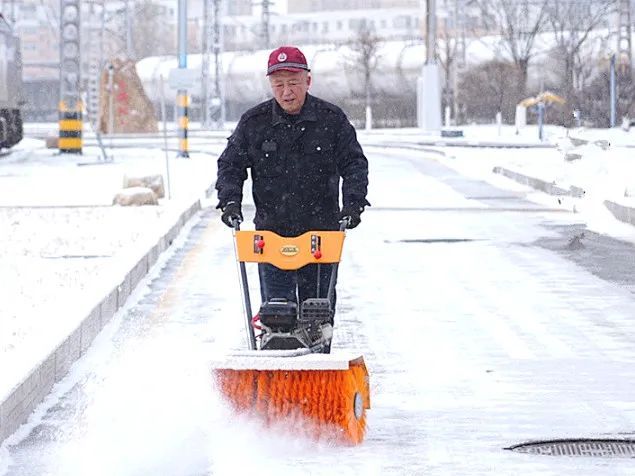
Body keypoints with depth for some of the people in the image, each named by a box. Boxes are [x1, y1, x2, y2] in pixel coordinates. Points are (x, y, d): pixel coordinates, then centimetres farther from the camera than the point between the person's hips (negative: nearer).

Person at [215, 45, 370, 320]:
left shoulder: (332, 119, -1)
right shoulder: (253, 122, 1)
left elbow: (354, 163, 2)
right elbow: (230, 164, 8)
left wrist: (353, 202, -13)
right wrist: (230, 200, -9)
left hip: (320, 231, 0)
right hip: (271, 231, 0)